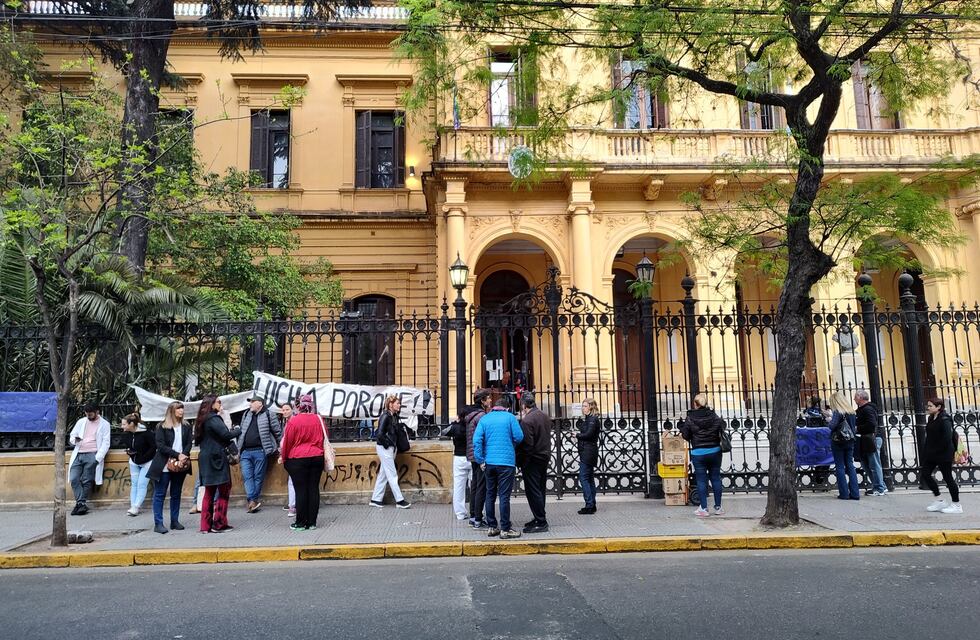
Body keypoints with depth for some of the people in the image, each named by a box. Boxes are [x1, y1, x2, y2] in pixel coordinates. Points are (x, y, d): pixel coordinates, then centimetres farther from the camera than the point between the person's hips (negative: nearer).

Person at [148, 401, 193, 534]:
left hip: (180, 466, 4)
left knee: (176, 494, 10)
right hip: (164, 466, -4)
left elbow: (188, 444, 4)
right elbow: (161, 446, -10)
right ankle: (158, 523, 4)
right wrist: (177, 455, -17)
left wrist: (183, 457, -14)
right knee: (160, 494, 0)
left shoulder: (186, 427, 9)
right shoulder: (162, 427, -2)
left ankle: (175, 521, 17)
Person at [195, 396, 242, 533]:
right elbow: (226, 434, -21)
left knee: (209, 493, 12)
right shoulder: (213, 418, -12)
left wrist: (228, 442, 13)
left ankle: (206, 525, 14)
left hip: (206, 459, 9)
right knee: (224, 491, -2)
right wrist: (238, 430, 0)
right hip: (216, 459, -9)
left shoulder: (202, 420, 15)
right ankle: (219, 524, -1)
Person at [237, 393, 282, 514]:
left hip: (260, 452, -5)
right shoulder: (246, 415, 16)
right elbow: (241, 432, 23)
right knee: (247, 476, -7)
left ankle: (253, 501, 8)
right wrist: (239, 448, 18)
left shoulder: (267, 415, -1)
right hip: (246, 452, 5)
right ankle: (253, 501, -11)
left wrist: (280, 447, 3)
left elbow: (278, 432, 2)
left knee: (258, 477, 1)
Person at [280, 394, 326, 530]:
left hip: (297, 459, -3)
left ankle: (301, 523, 7)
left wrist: (284, 457, 10)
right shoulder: (318, 419, 1)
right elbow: (324, 438, 10)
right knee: (314, 489, 7)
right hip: (317, 458, 3)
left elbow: (287, 441, -3)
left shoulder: (294, 420, -9)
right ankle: (312, 522, 11)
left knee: (301, 490, 2)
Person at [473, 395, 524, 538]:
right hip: (506, 462, -4)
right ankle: (505, 529, 2)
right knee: (504, 496, -1)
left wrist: (480, 460, -1)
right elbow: (519, 437, -6)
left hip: (489, 462, 4)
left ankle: (491, 527, 18)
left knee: (490, 495, 13)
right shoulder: (510, 417, -3)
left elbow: (477, 440, -3)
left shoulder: (484, 419, 6)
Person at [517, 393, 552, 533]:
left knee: (533, 491, -2)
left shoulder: (527, 420, -21)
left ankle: (541, 523, 1)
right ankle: (540, 518, 27)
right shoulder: (545, 416, 7)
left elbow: (527, 444, -23)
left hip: (532, 460, -9)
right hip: (545, 457, 9)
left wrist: (520, 461, -12)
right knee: (540, 489, 17)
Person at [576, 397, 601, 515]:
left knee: (583, 478, -10)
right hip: (586, 452, 10)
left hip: (588, 452, -10)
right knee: (590, 478, 12)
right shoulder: (587, 419, 18)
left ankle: (589, 506, -10)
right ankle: (592, 505, 17)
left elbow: (588, 434, -19)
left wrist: (578, 435, -6)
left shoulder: (593, 419, -12)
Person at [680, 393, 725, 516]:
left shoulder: (690, 419, -10)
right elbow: (723, 428, 0)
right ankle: (718, 507, 18)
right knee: (716, 478, 11)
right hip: (715, 451, 2)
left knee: (701, 480, 4)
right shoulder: (714, 416, -4)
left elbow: (685, 436, -7)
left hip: (698, 453, -2)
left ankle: (704, 508, 5)